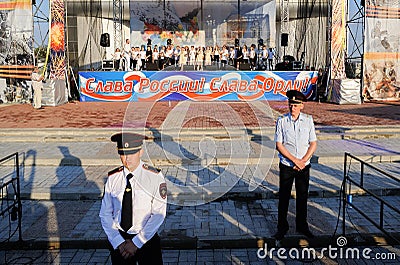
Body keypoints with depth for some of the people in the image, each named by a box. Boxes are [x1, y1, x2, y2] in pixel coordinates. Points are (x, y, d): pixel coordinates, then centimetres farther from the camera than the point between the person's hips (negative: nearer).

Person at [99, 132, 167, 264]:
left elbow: (158, 214, -11)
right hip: (118, 239, 2)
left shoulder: (155, 177, -10)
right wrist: (118, 242, -10)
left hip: (146, 239, -2)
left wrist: (136, 242, -14)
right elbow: (105, 213, 1)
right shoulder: (113, 178, -2)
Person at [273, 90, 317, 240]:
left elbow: (313, 144, 3)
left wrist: (303, 161, -9)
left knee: (303, 197, 12)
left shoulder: (308, 120, 1)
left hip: (304, 166, 2)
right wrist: (295, 160, -13)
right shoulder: (282, 121, -6)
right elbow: (279, 145, -9)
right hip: (286, 166, -2)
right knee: (284, 197, 5)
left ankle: (302, 226, 29)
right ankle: (282, 228, 20)